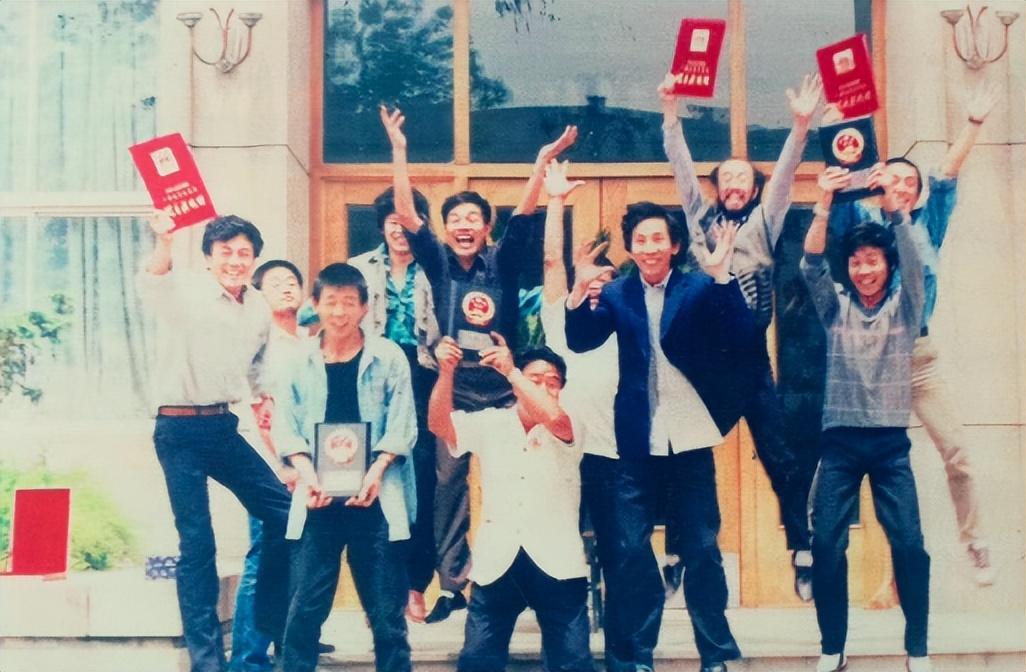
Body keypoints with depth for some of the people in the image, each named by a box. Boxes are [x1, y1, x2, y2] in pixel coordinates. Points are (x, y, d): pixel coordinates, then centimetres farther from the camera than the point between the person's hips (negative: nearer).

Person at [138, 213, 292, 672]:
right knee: (197, 544, -4)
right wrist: (163, 242, -54)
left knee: (283, 511, 7)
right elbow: (152, 288, -36)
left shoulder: (259, 311, 8)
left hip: (224, 427, 6)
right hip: (180, 430, -6)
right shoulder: (185, 291, -11)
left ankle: (268, 626, 22)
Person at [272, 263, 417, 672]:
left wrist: (376, 472, -15)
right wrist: (305, 471, -13)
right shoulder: (298, 363, 7)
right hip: (319, 497, 1)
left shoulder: (388, 358, 3)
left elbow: (402, 426, -1)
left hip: (374, 496, -1)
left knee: (386, 607, 5)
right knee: (306, 604, 2)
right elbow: (285, 426, 4)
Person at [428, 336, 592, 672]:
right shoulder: (489, 423, 8)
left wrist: (509, 369, -22)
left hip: (555, 561, -2)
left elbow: (553, 417, -23)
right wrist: (446, 372, -21)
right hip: (496, 561, 2)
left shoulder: (568, 428, 1)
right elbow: (439, 425, -6)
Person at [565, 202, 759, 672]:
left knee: (702, 549, 6)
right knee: (629, 549, 5)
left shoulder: (700, 289, 0)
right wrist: (581, 290, -24)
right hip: (635, 440, 1)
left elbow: (741, 340, -14)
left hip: (689, 439, -1)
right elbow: (580, 341, -6)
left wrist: (721, 275, -26)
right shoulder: (617, 293, 5)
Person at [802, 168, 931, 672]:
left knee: (909, 543, -7)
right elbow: (811, 266, -9)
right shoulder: (836, 307, 7)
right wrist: (824, 205, -22)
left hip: (890, 442, -1)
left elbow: (913, 264, -12)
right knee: (826, 544, -4)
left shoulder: (905, 307, 5)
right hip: (840, 441, 1)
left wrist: (897, 209, -26)